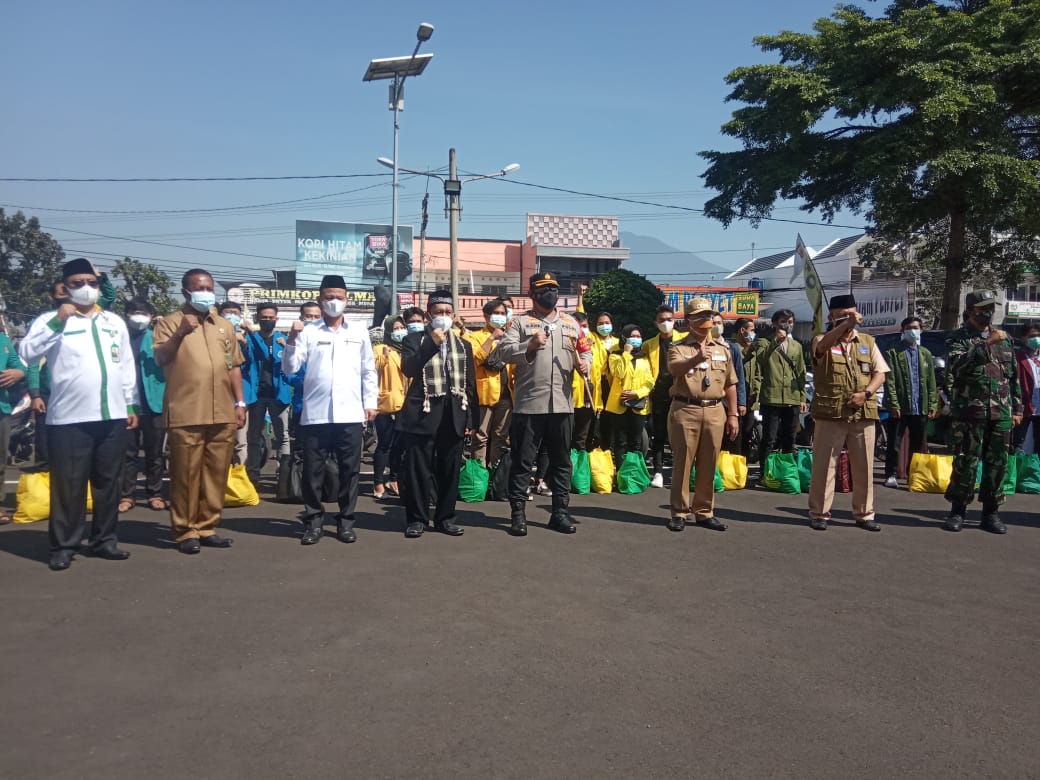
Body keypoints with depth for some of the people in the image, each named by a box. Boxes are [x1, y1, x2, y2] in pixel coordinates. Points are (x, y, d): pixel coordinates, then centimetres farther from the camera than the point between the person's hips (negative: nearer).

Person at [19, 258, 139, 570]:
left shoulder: (115, 322, 14)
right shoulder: (52, 320, 2)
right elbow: (28, 352, -13)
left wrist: (131, 405, 12)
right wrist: (57, 321, -20)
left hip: (112, 416, 4)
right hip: (69, 418, -4)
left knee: (108, 482, 10)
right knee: (68, 484, 1)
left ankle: (105, 539, 20)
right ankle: (64, 545, 10)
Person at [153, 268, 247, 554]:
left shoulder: (224, 325, 18)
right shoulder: (169, 322, 5)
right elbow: (160, 359, -7)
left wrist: (240, 403, 13)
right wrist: (180, 333, -19)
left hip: (222, 414, 4)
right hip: (186, 415, -4)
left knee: (216, 473, 6)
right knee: (185, 474, -1)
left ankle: (208, 527, 16)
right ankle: (185, 531, 8)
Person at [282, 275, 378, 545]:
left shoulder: (359, 331, 10)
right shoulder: (308, 332, 5)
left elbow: (369, 371, 12)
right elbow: (289, 368, 0)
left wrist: (371, 403, 6)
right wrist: (292, 339, -13)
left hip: (350, 414, 1)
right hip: (315, 414, -1)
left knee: (349, 470, 6)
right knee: (313, 470, 4)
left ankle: (345, 521, 17)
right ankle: (313, 522, 15)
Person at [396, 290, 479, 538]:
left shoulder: (464, 344, 14)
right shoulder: (413, 340, 5)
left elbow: (470, 384, 12)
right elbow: (408, 369, -13)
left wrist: (472, 418, 7)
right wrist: (432, 343, -15)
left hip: (454, 414, 3)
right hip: (423, 413, -3)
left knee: (450, 469, 7)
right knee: (418, 468, -1)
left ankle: (445, 517, 18)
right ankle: (417, 518, 10)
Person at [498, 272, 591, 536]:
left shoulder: (571, 323, 14)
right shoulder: (520, 322, 1)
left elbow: (585, 352, 17)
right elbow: (505, 351, -11)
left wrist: (584, 364, -4)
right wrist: (529, 345, -25)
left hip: (562, 405, 4)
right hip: (528, 405, -4)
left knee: (561, 461, 11)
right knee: (522, 461, 2)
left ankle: (560, 512, 21)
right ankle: (518, 513, 11)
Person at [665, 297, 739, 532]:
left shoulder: (723, 348, 12)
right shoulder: (678, 347, 0)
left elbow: (730, 384, 14)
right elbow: (674, 369, -23)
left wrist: (732, 415, 9)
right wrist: (697, 358, -41)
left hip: (715, 411, 3)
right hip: (685, 410, -3)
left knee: (708, 464, 8)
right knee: (682, 462, 1)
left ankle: (704, 512, 19)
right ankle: (679, 512, 10)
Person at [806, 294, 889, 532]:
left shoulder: (867, 342, 13)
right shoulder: (823, 341, 2)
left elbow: (880, 373, 8)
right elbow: (823, 344, -24)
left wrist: (866, 393, -9)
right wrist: (847, 323, -38)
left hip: (863, 414, 3)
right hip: (830, 414, -3)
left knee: (864, 466, 8)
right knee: (824, 465, 1)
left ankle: (864, 514, 20)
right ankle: (819, 513, 9)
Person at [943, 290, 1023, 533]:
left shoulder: (1005, 339, 14)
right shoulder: (959, 338, -1)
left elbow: (1014, 376, 18)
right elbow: (955, 367, -20)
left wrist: (1017, 408, 14)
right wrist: (986, 344, -25)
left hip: (1001, 414, 5)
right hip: (969, 413, -4)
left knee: (998, 463, 5)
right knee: (966, 463, -2)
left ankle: (991, 513, 16)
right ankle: (958, 510, 11)